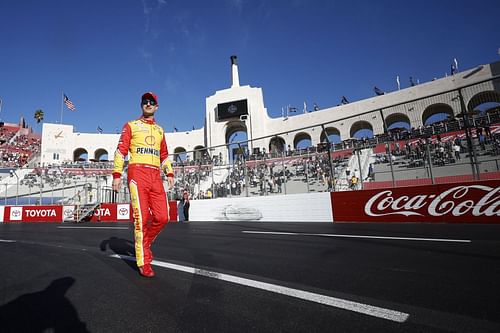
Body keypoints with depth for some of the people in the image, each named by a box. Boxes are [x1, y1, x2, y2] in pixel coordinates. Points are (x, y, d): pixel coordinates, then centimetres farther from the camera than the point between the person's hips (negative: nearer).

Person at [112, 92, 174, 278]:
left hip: (155, 175, 4)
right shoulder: (131, 126, 12)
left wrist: (169, 173, 12)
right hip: (137, 173, -4)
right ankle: (143, 262, 3)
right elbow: (121, 150, 3)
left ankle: (145, 243, 23)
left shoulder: (160, 130, 24)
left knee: (162, 217, -5)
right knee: (141, 218, -8)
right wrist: (117, 174, -7)